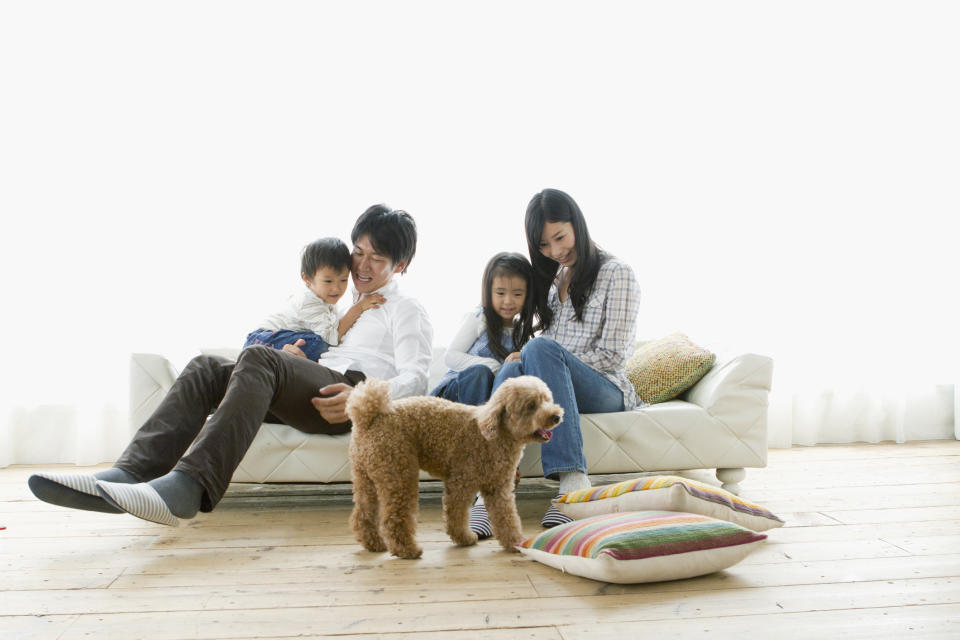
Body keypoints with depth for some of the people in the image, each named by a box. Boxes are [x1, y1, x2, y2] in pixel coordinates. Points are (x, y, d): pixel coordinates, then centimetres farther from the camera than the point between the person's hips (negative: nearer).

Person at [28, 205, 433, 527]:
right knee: (206, 368, -13)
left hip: (355, 386, -7)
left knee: (258, 358, -32)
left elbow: (414, 379, -1)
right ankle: (130, 473, -31)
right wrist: (292, 358, 8)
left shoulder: (406, 311, 15)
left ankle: (186, 488, -49)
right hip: (307, 396, 7)